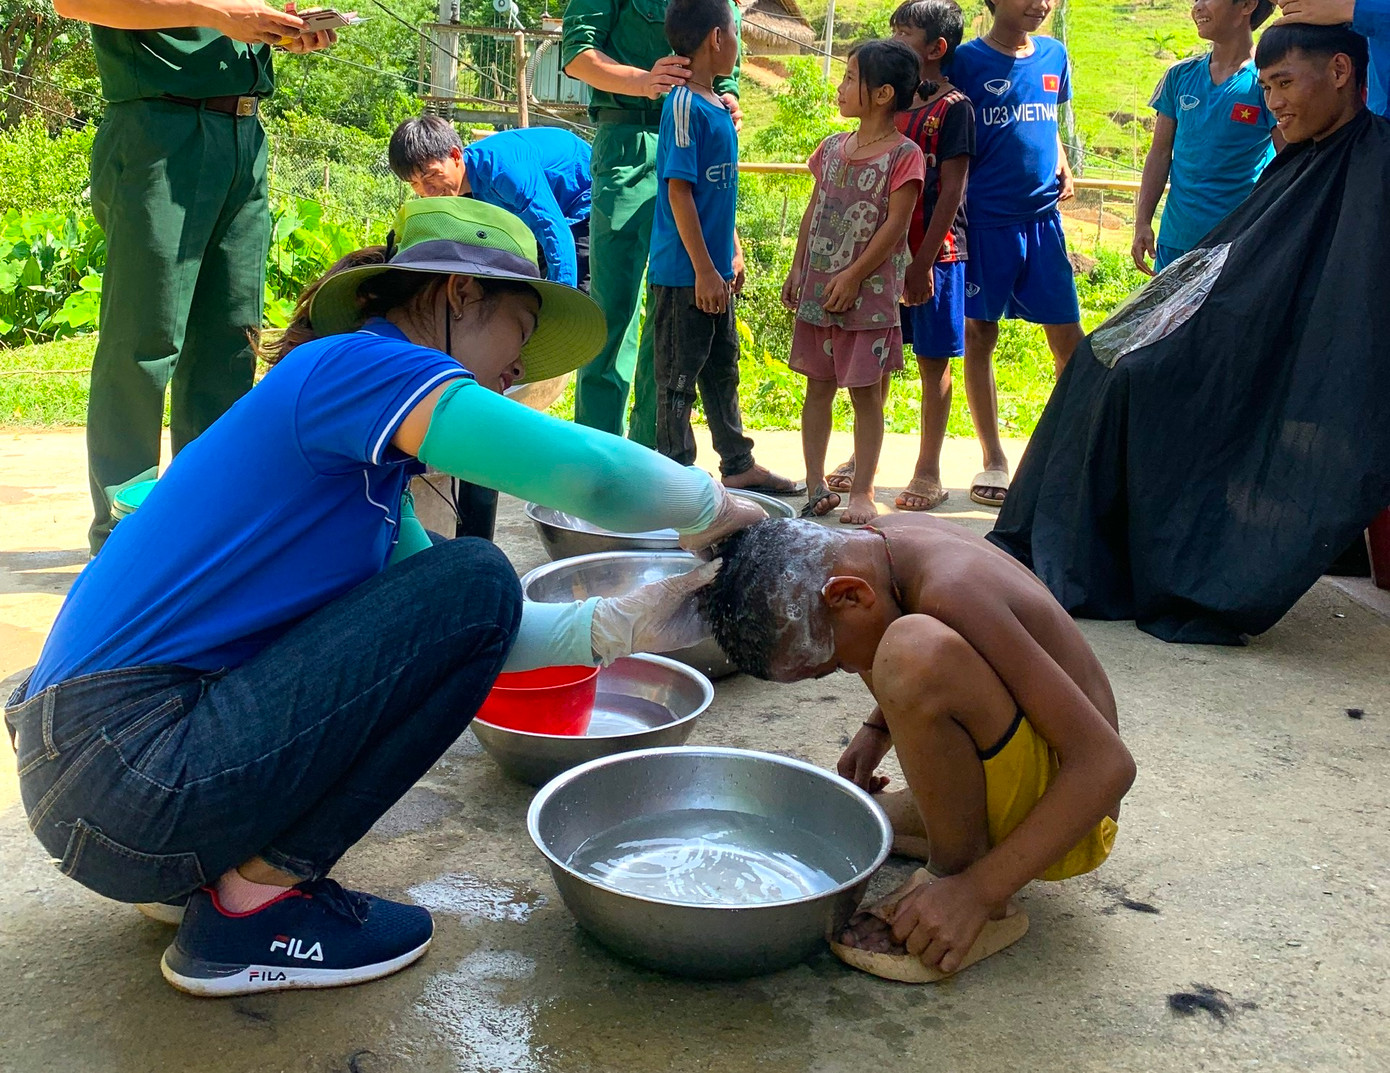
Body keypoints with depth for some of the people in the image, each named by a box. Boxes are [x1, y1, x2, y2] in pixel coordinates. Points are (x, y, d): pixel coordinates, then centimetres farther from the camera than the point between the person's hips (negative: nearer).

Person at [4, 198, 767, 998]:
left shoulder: (356, 426, 17)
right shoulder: (358, 364, -12)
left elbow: (448, 633, 15)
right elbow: (590, 473, -27)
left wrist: (618, 626, 4)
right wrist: (710, 507, -6)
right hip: (127, 774, -10)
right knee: (475, 580, -11)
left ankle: (204, 865, 15)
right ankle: (254, 903, -4)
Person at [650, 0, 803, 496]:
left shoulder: (718, 106, 11)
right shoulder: (683, 105, -16)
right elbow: (678, 190, -19)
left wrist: (733, 252, 19)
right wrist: (704, 269, -20)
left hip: (713, 269, 9)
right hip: (684, 271, -9)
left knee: (723, 368, 17)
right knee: (678, 375, 1)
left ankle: (739, 465, 29)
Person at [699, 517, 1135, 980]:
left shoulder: (952, 594, -29)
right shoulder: (884, 539, -4)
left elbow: (1108, 762, -29)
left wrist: (978, 890, -29)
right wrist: (875, 729, 11)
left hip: (1070, 823, -9)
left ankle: (961, 869, -15)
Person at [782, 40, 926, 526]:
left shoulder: (904, 154, -9)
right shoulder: (832, 148, 10)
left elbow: (895, 224, -13)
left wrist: (853, 276, -16)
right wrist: (797, 269, 11)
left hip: (869, 294, -6)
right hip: (818, 290, 6)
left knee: (866, 392, 1)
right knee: (818, 387, 9)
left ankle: (862, 492, 9)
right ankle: (816, 486, 17)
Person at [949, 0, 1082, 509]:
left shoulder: (1054, 55, 10)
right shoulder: (967, 60, -3)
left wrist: (1062, 165, 6)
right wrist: (955, 206, -10)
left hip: (1042, 216, 4)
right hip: (986, 219, -3)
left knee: (1068, 336, 3)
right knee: (979, 335, 3)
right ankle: (993, 460, 15)